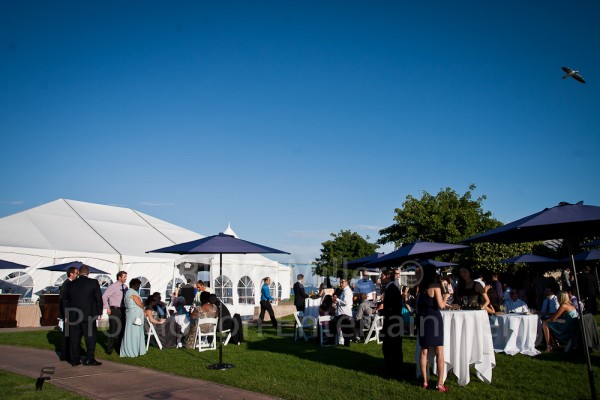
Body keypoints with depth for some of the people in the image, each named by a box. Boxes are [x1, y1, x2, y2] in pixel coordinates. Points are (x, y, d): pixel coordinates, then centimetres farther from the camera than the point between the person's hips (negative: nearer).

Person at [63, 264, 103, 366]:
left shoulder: (70, 284, 5)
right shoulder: (93, 282, -6)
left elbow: (65, 300, 12)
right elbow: (99, 298, -4)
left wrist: (67, 314, 22)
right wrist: (99, 312, 8)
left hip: (73, 316, 3)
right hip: (89, 315, -3)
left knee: (74, 338, 10)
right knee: (90, 337, 4)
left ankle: (75, 360, 14)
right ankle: (89, 359, 4)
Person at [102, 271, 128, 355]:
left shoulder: (125, 287, 8)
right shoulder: (113, 286, -9)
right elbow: (104, 297, -11)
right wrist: (107, 308, -14)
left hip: (123, 310, 6)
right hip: (114, 310, -6)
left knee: (122, 328, 11)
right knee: (113, 329, -3)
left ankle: (119, 345, 26)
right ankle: (109, 348, 9)